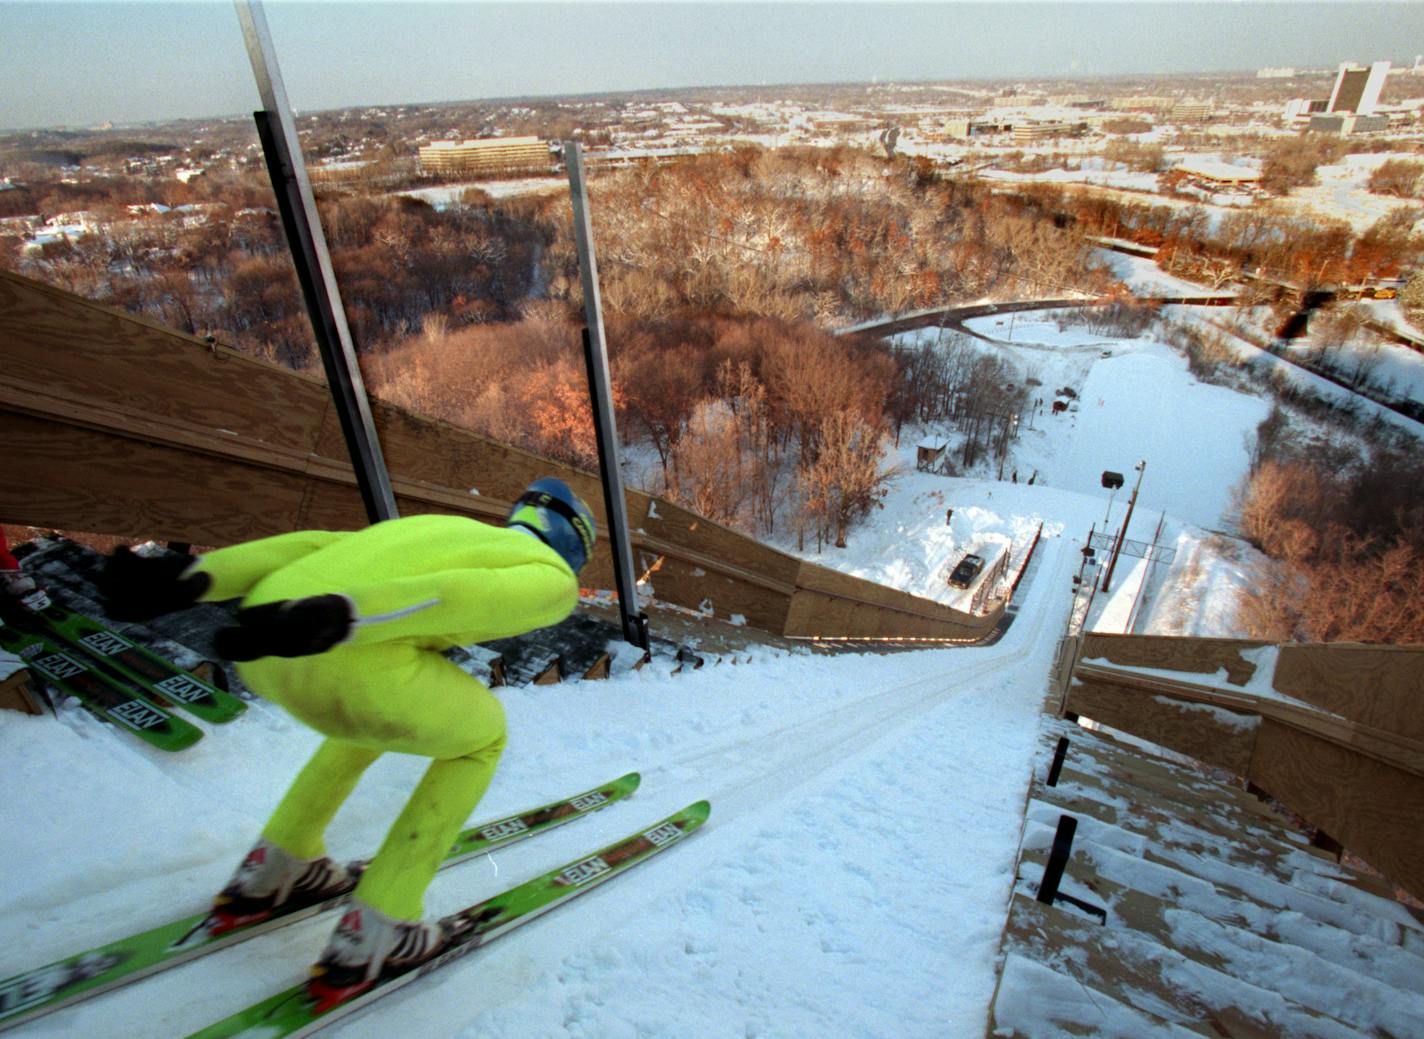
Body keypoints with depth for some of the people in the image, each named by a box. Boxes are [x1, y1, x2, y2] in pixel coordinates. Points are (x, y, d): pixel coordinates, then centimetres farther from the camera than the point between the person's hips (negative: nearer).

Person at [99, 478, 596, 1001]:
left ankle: (272, 871, 39)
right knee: (480, 736, 20)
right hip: (350, 659, -7)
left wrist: (193, 578, 12)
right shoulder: (555, 579, 13)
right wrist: (338, 618, -20)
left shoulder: (442, 527, 31)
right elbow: (463, 592, -9)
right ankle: (371, 934, 21)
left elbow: (318, 545, 19)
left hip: (264, 645, 7)